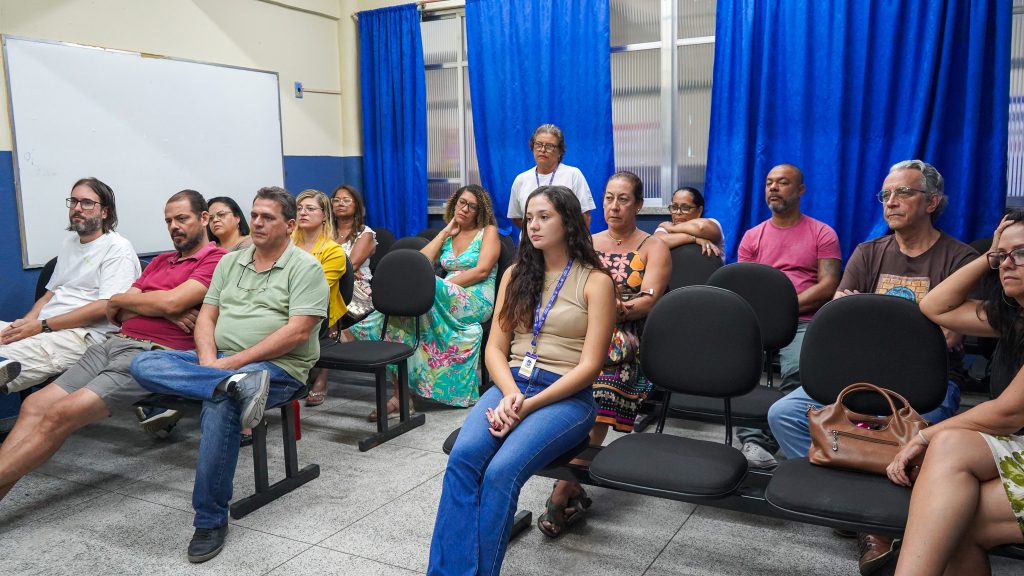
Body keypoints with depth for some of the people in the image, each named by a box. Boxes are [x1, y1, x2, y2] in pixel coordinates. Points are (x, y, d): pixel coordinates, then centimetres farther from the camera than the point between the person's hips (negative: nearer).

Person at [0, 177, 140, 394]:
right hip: (42, 328, 8)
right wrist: (27, 321, 2)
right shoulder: (70, 242, 24)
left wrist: (42, 325, -14)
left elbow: (106, 307, -14)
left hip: (85, 334, -8)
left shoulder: (118, 248, -3)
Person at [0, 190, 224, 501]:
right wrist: (162, 310, -5)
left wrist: (120, 300, 5)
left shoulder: (216, 260, 0)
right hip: (114, 343, 8)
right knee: (35, 405, -9)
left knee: (61, 414, -22)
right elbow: (117, 313, 17)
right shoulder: (160, 261, 26)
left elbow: (172, 301, -15)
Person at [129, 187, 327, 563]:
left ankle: (211, 520, -21)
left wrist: (232, 361, -17)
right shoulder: (230, 262, 17)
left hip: (276, 367, -6)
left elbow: (297, 333, -14)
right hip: (216, 359, 6)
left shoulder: (305, 267, -3)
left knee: (218, 407, -35)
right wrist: (208, 358, -10)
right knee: (143, 364, -15)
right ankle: (237, 385, -35)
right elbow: (206, 316, 12)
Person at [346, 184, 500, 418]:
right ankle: (400, 395, -25)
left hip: (477, 301, -5)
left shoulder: (488, 231, 8)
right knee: (401, 314, -24)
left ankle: (357, 333, -23)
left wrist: (442, 286, -13)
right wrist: (446, 232, 8)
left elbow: (482, 270, -8)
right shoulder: (447, 236, 23)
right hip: (449, 299, 5)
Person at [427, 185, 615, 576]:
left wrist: (529, 405, -16)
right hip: (510, 385, 4)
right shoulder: (516, 274, 15)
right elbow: (495, 348, 9)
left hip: (566, 396, -4)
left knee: (502, 470, -30)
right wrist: (510, 395, -11)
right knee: (463, 458, -26)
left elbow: (589, 365, -7)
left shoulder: (595, 281, 0)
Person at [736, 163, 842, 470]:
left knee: (798, 369, -35)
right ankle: (752, 439, -31)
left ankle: (767, 442, -26)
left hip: (804, 323, -2)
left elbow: (828, 286, 1)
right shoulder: (752, 236, 20)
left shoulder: (822, 234, 12)